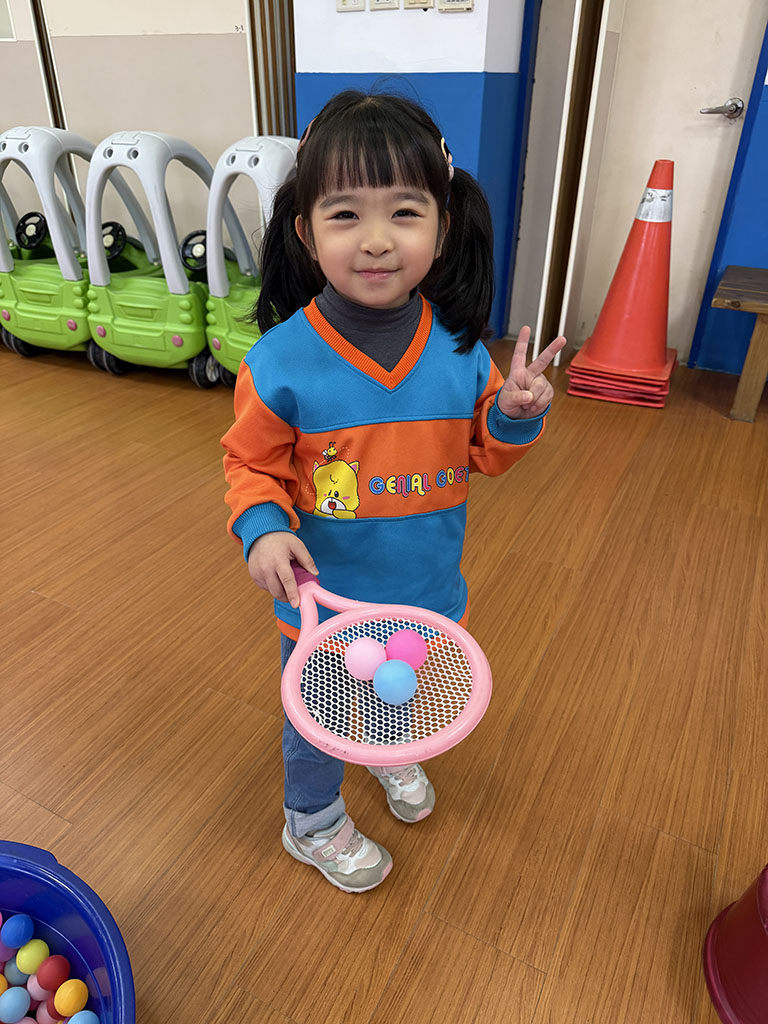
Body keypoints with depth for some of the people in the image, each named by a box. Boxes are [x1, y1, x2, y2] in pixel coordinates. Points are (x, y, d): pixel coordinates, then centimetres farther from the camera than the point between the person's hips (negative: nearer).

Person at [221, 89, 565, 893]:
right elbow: (251, 462, -9)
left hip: (428, 591, 4)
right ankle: (313, 824, 53)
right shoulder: (282, 362, -22)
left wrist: (513, 416, -19)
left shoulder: (459, 345, -12)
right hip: (326, 600, -3)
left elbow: (480, 456, 0)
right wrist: (264, 527, -27)